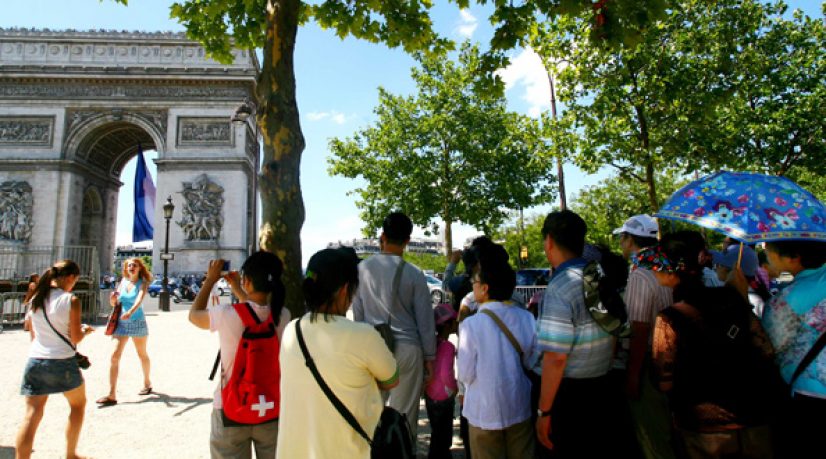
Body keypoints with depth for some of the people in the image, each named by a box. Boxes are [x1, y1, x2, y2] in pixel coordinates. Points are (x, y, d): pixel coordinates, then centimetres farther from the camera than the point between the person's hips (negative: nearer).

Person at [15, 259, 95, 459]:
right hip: (62, 362, -4)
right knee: (78, 404, 18)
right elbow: (75, 338, -10)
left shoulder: (36, 298, 5)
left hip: (35, 361, 5)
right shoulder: (71, 300, -13)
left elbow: (35, 331, 15)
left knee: (32, 414, 5)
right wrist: (86, 330, 11)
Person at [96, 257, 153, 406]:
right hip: (121, 322, 3)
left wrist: (130, 312, -44)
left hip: (137, 322, -3)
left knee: (142, 354, 13)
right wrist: (113, 299, -11)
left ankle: (147, 383, 34)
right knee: (115, 355, -9)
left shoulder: (142, 283, -6)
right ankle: (112, 395, -8)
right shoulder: (123, 282, 5)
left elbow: (140, 299, -26)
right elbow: (115, 303, 12)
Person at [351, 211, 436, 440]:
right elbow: (425, 318, -3)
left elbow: (357, 312, 4)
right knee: (404, 415, 9)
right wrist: (429, 356, 7)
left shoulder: (363, 268, -2)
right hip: (406, 348, -2)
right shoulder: (414, 274, -8)